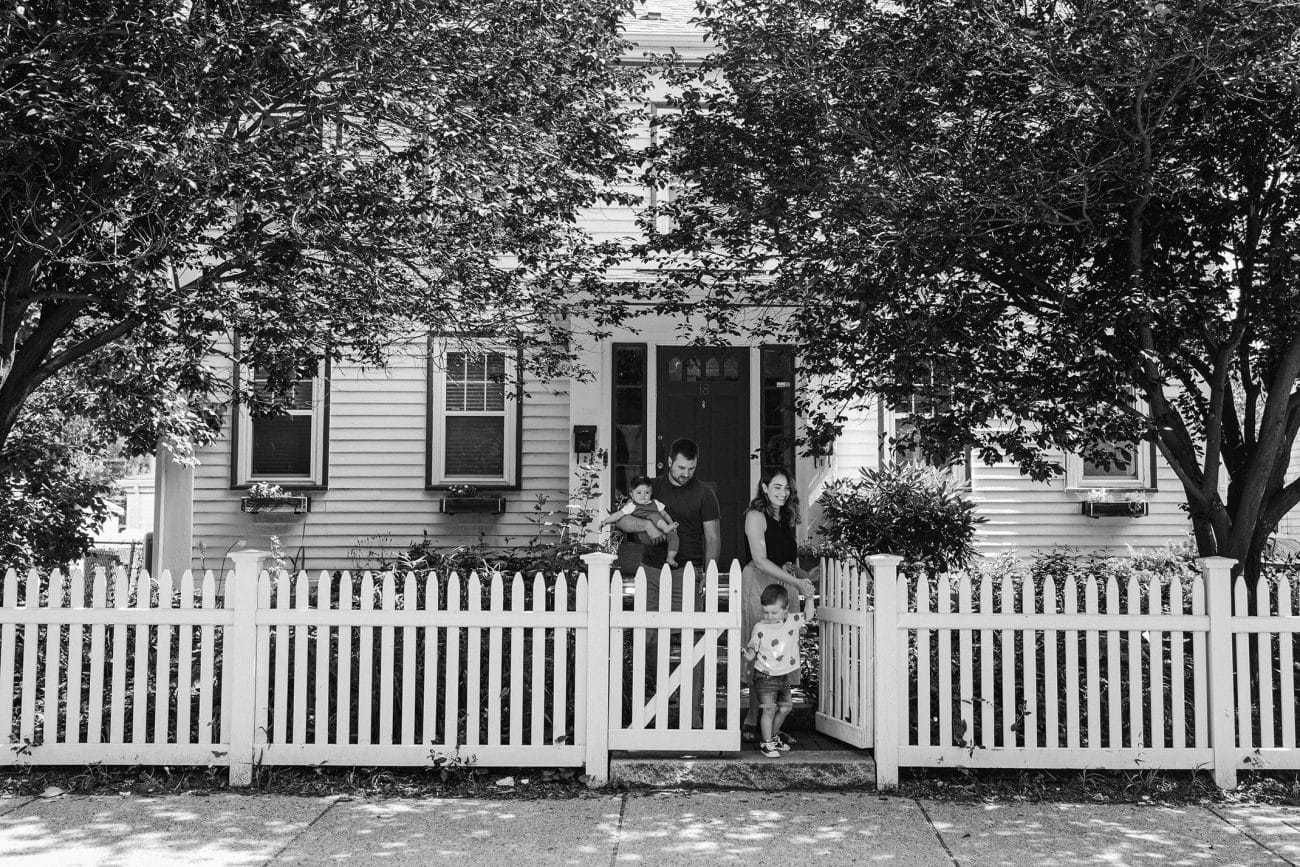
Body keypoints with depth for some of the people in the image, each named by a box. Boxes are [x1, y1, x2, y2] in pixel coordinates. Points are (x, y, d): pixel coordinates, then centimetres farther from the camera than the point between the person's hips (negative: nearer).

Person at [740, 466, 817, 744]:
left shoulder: (786, 519, 19)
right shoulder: (756, 516, -4)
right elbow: (761, 561, -13)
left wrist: (804, 576, 4)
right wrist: (797, 581, -16)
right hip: (759, 586, -7)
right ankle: (752, 721, -2)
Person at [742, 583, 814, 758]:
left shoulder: (793, 621, -3)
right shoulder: (760, 628, -13)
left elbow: (808, 615, 13)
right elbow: (752, 647, -6)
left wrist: (809, 597, 0)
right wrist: (749, 656, -28)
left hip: (784, 676, 5)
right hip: (765, 676, -5)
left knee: (785, 707, 12)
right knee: (769, 709, -9)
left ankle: (773, 736, 33)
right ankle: (766, 743, 4)